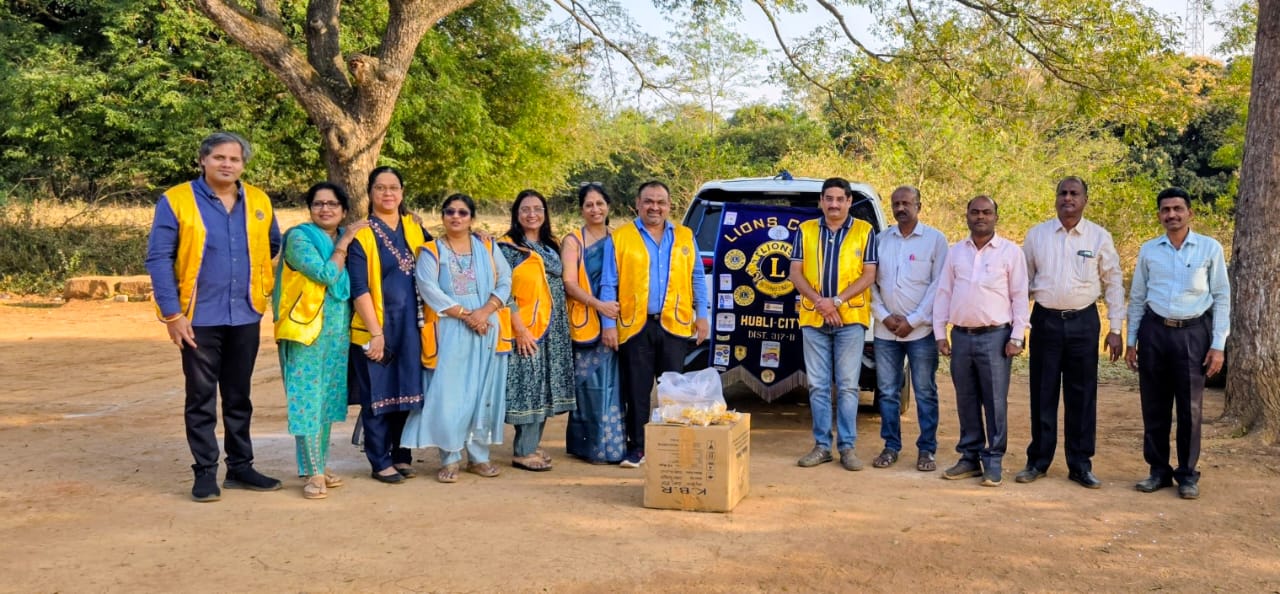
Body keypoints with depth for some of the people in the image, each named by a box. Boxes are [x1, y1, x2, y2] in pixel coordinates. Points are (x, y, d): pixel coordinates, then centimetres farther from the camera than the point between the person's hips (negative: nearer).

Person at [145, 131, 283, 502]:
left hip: (245, 316, 4)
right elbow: (158, 258, -9)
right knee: (201, 398, 3)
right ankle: (205, 473, 11)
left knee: (239, 396, 12)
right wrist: (172, 313, -13)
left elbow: (273, 245, 21)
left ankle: (240, 467, 22)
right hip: (199, 318, -4)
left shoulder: (258, 202, 5)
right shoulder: (176, 201, -6)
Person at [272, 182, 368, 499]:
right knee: (308, 400, -5)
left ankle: (320, 466, 19)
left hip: (339, 331, 6)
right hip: (307, 329, -6)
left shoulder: (347, 239, 12)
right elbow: (326, 274, -18)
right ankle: (313, 473, -2)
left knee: (328, 399, 11)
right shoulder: (299, 237, -7)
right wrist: (343, 244, -9)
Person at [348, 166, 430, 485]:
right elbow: (359, 288, -10)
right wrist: (375, 332, -14)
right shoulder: (362, 234, -6)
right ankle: (380, 462, 13)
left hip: (411, 326, 5)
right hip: (375, 328, -5)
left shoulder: (414, 228, 9)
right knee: (378, 394, 2)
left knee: (408, 391, 10)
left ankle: (402, 455, 23)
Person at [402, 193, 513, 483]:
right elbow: (429, 289, -8)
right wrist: (465, 314, -16)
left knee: (484, 392, 3)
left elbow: (505, 282, 2)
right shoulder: (431, 251, 5)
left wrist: (485, 311, -15)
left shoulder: (488, 247, 12)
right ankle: (449, 459, 3)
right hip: (449, 333, -2)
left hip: (487, 331, 2)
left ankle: (479, 456, 12)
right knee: (449, 394, -5)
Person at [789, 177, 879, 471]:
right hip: (813, 318, 2)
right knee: (817, 385, 5)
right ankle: (821, 445, 12)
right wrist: (819, 301, -10)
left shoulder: (864, 231, 3)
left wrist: (836, 301, -13)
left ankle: (847, 447, 7)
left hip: (850, 318, -2)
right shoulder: (805, 230, 8)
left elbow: (869, 275, -2)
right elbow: (796, 273, 5)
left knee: (847, 385, 0)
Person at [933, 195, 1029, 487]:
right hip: (961, 335, 4)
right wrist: (940, 334, 5)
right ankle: (970, 457, 19)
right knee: (966, 401, 9)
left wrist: (1016, 337, -6)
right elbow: (943, 294, 11)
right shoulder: (955, 252, 10)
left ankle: (993, 461, 7)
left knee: (995, 402, -1)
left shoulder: (1010, 252, 0)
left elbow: (1019, 297, 0)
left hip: (994, 336, -4)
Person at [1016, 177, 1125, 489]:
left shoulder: (1100, 237, 0)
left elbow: (1114, 284, 4)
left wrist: (1115, 330, 0)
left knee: (1082, 396, 5)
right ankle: (1038, 461, 17)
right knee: (1042, 393, 6)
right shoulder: (1036, 235, 2)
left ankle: (1080, 464, 15)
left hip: (1083, 322, 0)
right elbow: (1023, 281, 8)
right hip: (1045, 320, 1)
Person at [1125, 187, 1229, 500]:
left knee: (1190, 407, 3)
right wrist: (1131, 342, 10)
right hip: (1154, 331, 2)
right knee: (1154, 407, 7)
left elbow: (1222, 298, 2)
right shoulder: (1148, 250, 6)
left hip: (1193, 333, -2)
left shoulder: (1210, 248, 0)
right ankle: (1159, 470, 19)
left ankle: (1187, 475, 15)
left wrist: (1218, 345, -3)